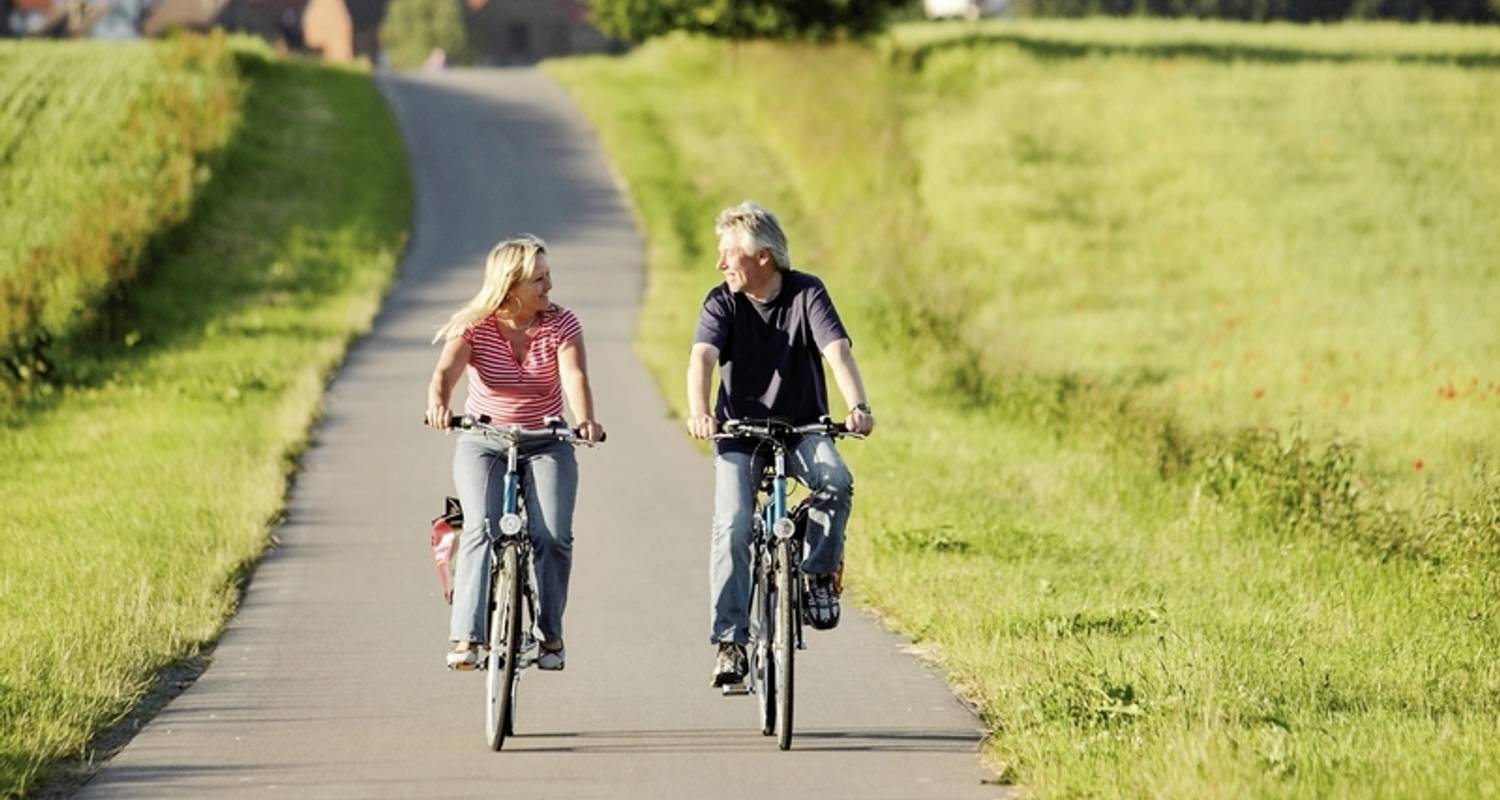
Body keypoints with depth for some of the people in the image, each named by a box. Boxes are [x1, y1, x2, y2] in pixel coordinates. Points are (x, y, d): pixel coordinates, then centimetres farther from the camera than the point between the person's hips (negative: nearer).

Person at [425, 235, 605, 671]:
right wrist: (438, 404, -50)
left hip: (545, 444, 1)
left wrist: (585, 419, -44)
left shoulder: (561, 324, -8)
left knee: (552, 537, -15)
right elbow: (446, 372, -27)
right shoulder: (473, 326, -11)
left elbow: (574, 376, -23)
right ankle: (466, 637, -25)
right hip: (482, 443, -1)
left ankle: (550, 635, 3)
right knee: (481, 530, -21)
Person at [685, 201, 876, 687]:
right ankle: (730, 642, -13)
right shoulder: (722, 302, -7)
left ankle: (819, 572, -8)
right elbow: (702, 358, -23)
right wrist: (699, 413, -44)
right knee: (732, 528, -19)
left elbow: (837, 351, -23)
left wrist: (858, 406, -42)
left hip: (802, 429, -1)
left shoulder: (808, 294, -9)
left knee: (836, 482, -31)